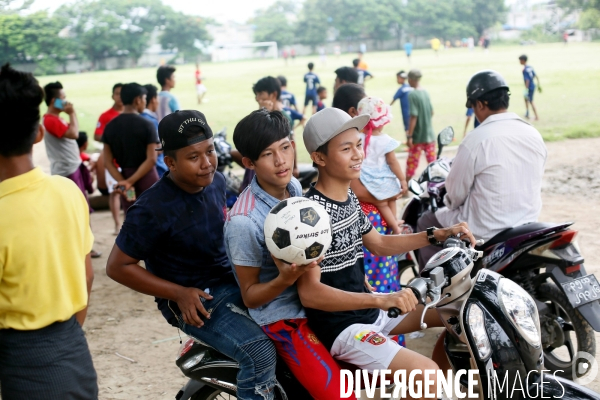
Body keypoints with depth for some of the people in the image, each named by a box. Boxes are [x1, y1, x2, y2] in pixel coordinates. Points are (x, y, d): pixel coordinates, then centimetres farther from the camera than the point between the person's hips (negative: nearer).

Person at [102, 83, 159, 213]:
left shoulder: (110, 126, 2)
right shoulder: (146, 124, -11)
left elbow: (108, 162, -1)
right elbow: (151, 159, -18)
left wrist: (122, 182, -8)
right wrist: (130, 181, -17)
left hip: (125, 176, 4)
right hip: (146, 178, -4)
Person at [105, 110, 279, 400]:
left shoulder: (216, 181, 0)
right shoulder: (152, 210, -22)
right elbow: (117, 267, -15)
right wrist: (179, 293, -19)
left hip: (233, 279, 8)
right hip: (194, 299, -8)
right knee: (259, 353, -27)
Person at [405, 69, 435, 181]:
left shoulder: (412, 94, -16)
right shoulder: (426, 93, 4)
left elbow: (413, 117, -20)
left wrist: (409, 136, -17)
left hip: (418, 136, -6)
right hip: (429, 134, 6)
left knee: (412, 163, 4)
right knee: (433, 162, 10)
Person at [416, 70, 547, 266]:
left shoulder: (476, 140, -20)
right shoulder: (534, 135, -1)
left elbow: (456, 193, -10)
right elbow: (533, 185, 10)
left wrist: (451, 201, 13)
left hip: (486, 232, -7)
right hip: (527, 228, 7)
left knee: (426, 224, 17)